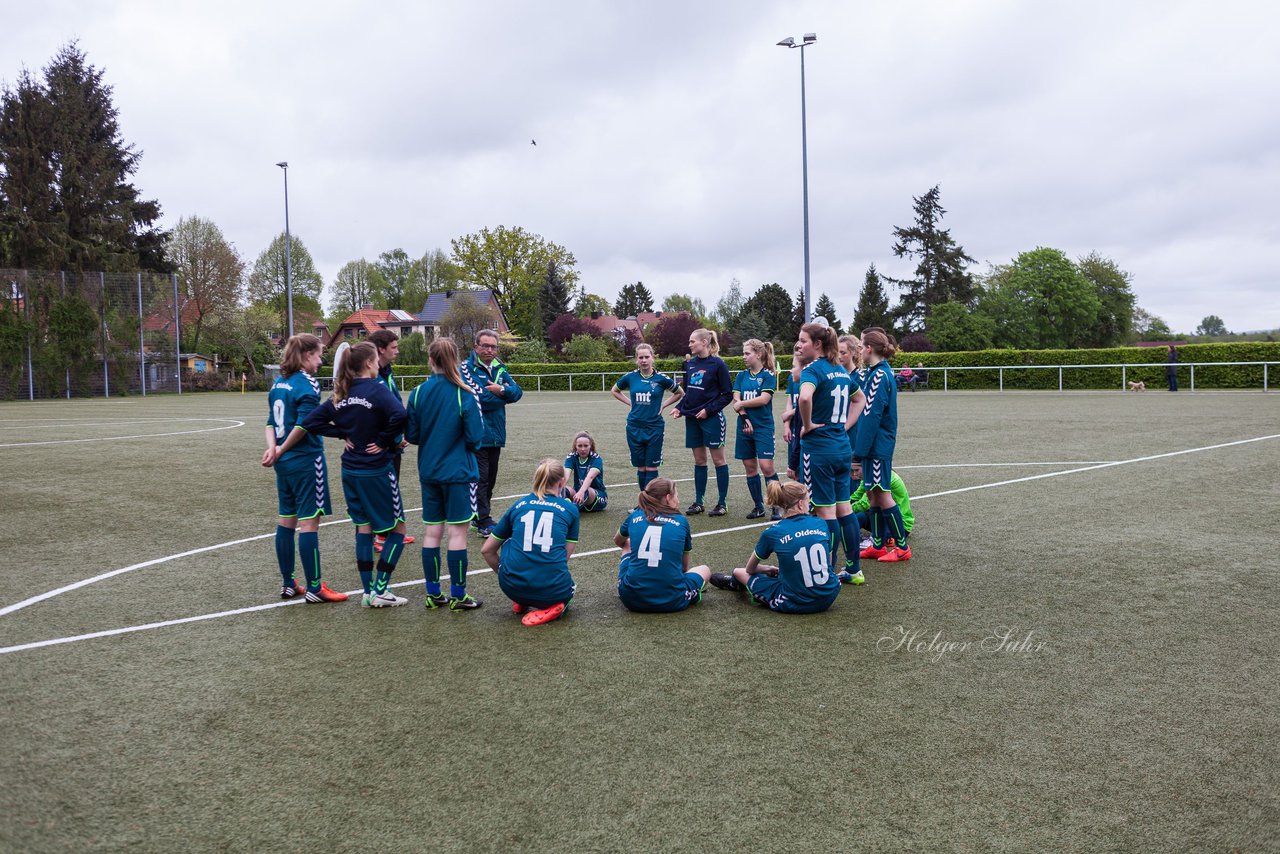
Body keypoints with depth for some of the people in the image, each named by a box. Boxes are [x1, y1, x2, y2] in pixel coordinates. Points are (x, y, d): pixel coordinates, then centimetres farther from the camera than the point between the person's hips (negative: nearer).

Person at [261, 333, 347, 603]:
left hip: (284, 463, 8)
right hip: (307, 461, -8)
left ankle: (288, 585, 22)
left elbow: (271, 423, 9)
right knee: (309, 523, -3)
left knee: (286, 521, 13)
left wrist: (273, 449, -5)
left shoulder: (278, 384, 12)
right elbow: (303, 426, -18)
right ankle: (313, 588, 2)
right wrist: (280, 450, -7)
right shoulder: (307, 384, -13)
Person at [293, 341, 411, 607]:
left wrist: (343, 433, 4)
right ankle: (379, 591, 2)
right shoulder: (376, 389, -15)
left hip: (351, 470, 7)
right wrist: (384, 440, -17)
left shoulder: (341, 394, 5)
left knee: (363, 528, 14)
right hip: (378, 470, -7)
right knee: (396, 529, 5)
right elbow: (400, 415, -32)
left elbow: (311, 422, 5)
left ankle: (368, 592, 17)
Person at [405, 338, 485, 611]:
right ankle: (458, 596, 8)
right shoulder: (464, 394, -12)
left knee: (432, 532, 11)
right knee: (457, 532, 2)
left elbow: (411, 435, 1)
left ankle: (433, 593, 18)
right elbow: (475, 435, -12)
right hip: (459, 471, -4)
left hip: (429, 472, 4)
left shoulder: (418, 393, -3)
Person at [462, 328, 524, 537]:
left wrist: (501, 390, -16)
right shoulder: (467, 368, -9)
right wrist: (503, 397, -6)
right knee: (480, 478, -6)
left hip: (496, 434, 7)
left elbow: (518, 392, 4)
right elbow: (480, 397, -20)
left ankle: (480, 516, 26)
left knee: (490, 478, 14)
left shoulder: (500, 368, 12)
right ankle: (483, 522, -3)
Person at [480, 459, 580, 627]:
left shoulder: (518, 506, 14)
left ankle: (522, 602, 22)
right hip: (553, 591, -2)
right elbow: (565, 556, 11)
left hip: (513, 588, 2)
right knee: (569, 586, 35)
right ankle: (549, 606, 1)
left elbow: (486, 550, 20)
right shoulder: (570, 509, 10)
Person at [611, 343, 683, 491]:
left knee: (651, 468, -1)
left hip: (654, 428, -2)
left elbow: (680, 393, 10)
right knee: (640, 467, 8)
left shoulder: (661, 378, -4)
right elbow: (614, 391, 18)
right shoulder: (630, 377, 0)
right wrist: (629, 403, 7)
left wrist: (664, 405, 2)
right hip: (634, 428, 2)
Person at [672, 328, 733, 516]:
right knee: (699, 460, 12)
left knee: (718, 459, 2)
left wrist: (709, 409, -15)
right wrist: (679, 407, 3)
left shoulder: (717, 364, -10)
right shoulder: (690, 364, 8)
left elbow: (727, 394, -8)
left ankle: (722, 503, 9)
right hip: (692, 418, 6)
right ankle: (698, 502, 18)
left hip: (712, 418, -6)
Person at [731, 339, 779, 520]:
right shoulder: (742, 376, 10)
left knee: (766, 466, -12)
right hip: (745, 427, 5)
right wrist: (745, 417, -13)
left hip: (763, 427, -5)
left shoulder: (768, 375, -4)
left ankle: (776, 507, -2)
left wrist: (741, 404, -6)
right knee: (750, 468, 7)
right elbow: (736, 400, 1)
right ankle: (759, 507, 17)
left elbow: (764, 399, -15)